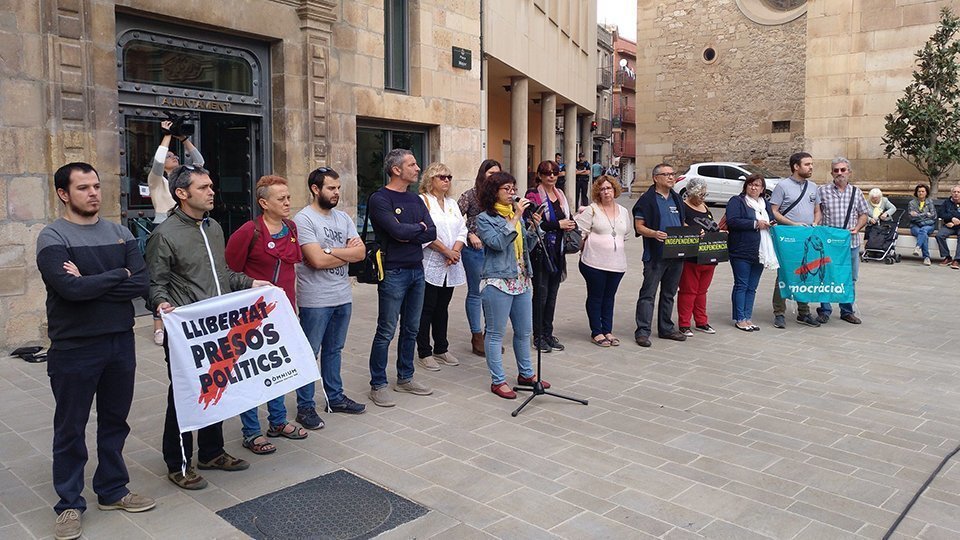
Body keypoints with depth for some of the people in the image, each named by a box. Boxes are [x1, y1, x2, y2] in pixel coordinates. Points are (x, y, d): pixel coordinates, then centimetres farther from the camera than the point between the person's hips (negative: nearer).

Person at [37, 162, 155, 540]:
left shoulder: (120, 234, 5)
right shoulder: (53, 237, -8)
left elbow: (141, 283, -7)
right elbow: (70, 288, -23)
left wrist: (90, 283, -15)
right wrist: (117, 275, -11)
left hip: (121, 342, 4)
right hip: (74, 349, -4)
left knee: (115, 421, 15)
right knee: (70, 428, 9)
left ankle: (112, 490, 31)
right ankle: (69, 503, 24)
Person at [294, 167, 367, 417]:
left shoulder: (343, 218, 9)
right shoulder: (304, 219, -12)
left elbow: (361, 253, -1)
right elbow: (317, 260, -22)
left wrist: (330, 251, -15)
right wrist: (347, 252, -7)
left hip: (343, 296, 7)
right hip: (315, 300, -7)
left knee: (334, 350, 19)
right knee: (309, 353, 4)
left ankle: (335, 397, 31)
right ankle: (305, 406, 15)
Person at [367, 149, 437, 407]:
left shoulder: (415, 200, 12)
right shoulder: (380, 199, -9)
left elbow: (432, 233, 1)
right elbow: (397, 230, -21)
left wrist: (407, 235, -13)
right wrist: (418, 227, -4)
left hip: (417, 270, 7)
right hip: (394, 272, -7)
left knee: (411, 329, 15)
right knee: (386, 332, -1)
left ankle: (405, 378, 28)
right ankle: (378, 386, 10)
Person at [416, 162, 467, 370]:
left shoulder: (452, 204, 17)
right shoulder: (422, 201, -6)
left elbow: (462, 230, 11)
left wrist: (456, 251, -7)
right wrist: (446, 251, -17)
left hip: (450, 267, 7)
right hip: (429, 266, -7)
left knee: (442, 308, 14)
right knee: (427, 309, -1)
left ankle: (441, 349, 23)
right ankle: (424, 353, 7)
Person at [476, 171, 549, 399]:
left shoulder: (516, 214, 13)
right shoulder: (484, 218, -5)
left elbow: (527, 247, 17)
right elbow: (498, 243, -20)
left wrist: (534, 227, 0)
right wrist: (515, 218, -20)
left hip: (522, 280, 7)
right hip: (498, 281, -7)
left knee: (524, 330, 16)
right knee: (496, 333, 1)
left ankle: (526, 373, 31)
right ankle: (498, 381, 11)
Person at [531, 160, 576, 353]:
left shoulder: (560, 195, 14)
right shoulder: (533, 195, -9)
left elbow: (568, 218, 22)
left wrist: (570, 223, -2)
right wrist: (558, 224, -17)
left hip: (557, 251, 7)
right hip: (540, 251, -7)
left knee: (552, 293, 11)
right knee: (541, 293, -2)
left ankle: (548, 333, 21)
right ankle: (538, 336, 8)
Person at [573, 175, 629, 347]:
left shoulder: (623, 212, 12)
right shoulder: (592, 209, -4)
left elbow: (624, 235, 19)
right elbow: (580, 231, -7)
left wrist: (615, 245, 11)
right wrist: (586, 249, -1)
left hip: (617, 262, 5)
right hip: (595, 262, -5)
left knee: (609, 297, 12)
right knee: (595, 297, 4)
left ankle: (607, 331, 22)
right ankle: (596, 332, 12)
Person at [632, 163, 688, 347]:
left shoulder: (676, 199, 16)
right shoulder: (647, 199, -6)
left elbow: (683, 223, 24)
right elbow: (639, 226, -11)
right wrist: (654, 233, -29)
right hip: (655, 255, -7)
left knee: (669, 293, 15)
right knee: (648, 294, -4)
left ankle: (666, 328, 26)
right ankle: (642, 331, -1)